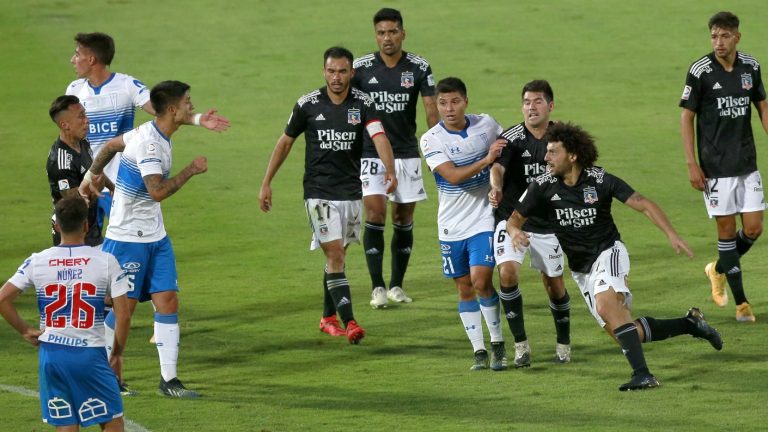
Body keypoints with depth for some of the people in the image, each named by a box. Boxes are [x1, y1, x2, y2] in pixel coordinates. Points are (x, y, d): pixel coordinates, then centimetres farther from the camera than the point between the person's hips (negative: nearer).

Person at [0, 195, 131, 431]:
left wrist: (25, 330, 8)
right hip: (91, 354, -2)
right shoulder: (106, 261, -5)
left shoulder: (37, 262, 0)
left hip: (51, 354, 2)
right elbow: (123, 315, -5)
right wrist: (117, 354, 8)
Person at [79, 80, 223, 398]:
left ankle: (168, 379, 3)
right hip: (128, 238, -9)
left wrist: (92, 176, 32)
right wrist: (191, 170, -23)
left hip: (155, 237, 9)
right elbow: (158, 191, -32)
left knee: (168, 301, 1)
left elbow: (111, 146, 21)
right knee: (123, 306, -1)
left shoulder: (150, 134, 6)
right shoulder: (149, 142, -23)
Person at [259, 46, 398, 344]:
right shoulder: (308, 104, -5)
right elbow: (285, 142, 7)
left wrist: (390, 171, -40)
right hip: (318, 192, -3)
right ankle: (349, 322, -17)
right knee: (335, 255, -13)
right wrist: (266, 183, 8)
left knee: (337, 256, 14)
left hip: (351, 192, 3)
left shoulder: (363, 104, -5)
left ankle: (328, 318, 29)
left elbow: (380, 138, -21)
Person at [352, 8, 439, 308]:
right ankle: (377, 287, -9)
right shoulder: (361, 68, -4)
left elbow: (431, 110, -3)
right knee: (375, 214, -13)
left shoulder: (419, 68, -3)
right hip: (370, 155, -1)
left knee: (403, 220, 6)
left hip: (407, 154, 1)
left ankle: (396, 285, 18)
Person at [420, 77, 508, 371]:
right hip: (452, 225, 1)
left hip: (484, 219, -1)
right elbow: (453, 175, -23)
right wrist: (486, 160, -32)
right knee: (464, 288, 6)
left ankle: (497, 344, 1)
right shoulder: (431, 140, -10)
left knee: (481, 280, -14)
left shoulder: (485, 124, -3)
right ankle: (479, 351, 15)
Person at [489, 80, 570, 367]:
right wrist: (496, 189, -52)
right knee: (507, 273, -22)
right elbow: (497, 167, -30)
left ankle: (563, 343, 31)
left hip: (547, 224, 3)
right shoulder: (511, 138, -12)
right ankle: (520, 344, -10)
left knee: (554, 285, 8)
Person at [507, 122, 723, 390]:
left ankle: (642, 374, -38)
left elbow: (644, 205, -12)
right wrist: (515, 232, -26)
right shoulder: (543, 186, -6)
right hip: (580, 269, 5)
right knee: (622, 333, 2)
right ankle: (689, 324, 21)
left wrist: (671, 235, -25)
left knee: (606, 305, -34)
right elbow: (515, 218, -1)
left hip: (608, 251, -5)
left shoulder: (600, 180, -14)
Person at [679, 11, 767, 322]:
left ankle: (719, 269, 30)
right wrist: (691, 164, -10)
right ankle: (741, 302, 7)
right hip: (715, 165, -4)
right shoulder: (700, 71, -10)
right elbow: (687, 117, -5)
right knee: (727, 229, -1)